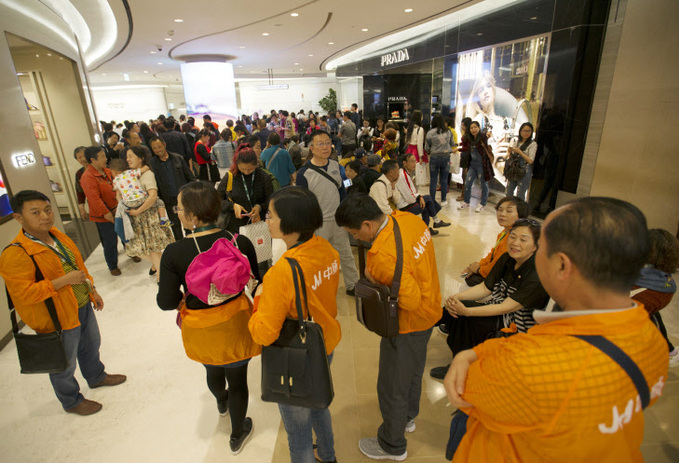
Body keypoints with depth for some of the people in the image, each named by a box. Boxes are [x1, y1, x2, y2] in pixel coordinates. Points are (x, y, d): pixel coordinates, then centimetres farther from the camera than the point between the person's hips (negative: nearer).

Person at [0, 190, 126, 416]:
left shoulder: (57, 236, 2)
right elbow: (23, 294, -29)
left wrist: (92, 291, 16)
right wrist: (64, 280, -30)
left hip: (83, 308, 8)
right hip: (59, 319, -8)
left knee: (91, 347, 29)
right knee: (64, 366, 14)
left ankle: (96, 376, 55)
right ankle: (71, 401, 39)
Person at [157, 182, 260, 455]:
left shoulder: (174, 253, -24)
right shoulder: (240, 243, -20)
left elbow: (166, 303, -16)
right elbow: (257, 281, -6)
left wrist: (161, 276, 2)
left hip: (201, 330, 1)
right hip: (234, 325, -1)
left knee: (213, 371, 33)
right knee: (237, 379, 21)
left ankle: (221, 402, 67)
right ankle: (238, 435, 45)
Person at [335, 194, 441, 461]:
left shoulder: (383, 256, -37)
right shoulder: (408, 218, -11)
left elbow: (411, 300, -33)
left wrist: (375, 282, -23)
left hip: (408, 324, -9)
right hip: (430, 311, 9)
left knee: (392, 386, 14)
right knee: (413, 369, 31)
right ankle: (408, 417, 58)